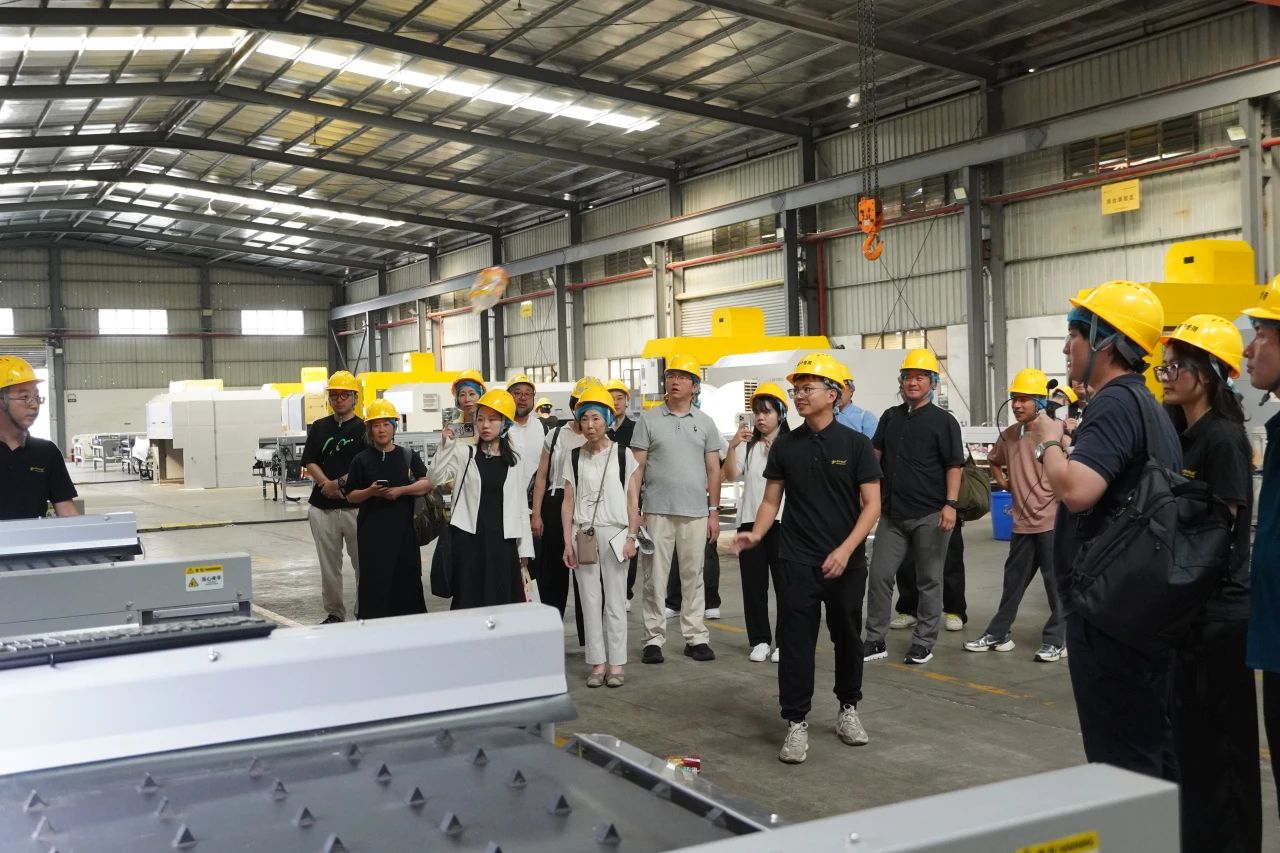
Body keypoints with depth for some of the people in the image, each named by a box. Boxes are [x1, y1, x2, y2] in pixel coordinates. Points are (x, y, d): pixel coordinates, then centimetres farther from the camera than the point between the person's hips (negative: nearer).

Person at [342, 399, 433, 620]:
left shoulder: (408, 456, 7)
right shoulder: (362, 460, 5)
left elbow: (427, 483, -2)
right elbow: (351, 496, 6)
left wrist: (400, 490, -15)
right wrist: (370, 492, -13)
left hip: (403, 526, 1)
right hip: (372, 529, -1)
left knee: (406, 575, 3)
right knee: (374, 577, -3)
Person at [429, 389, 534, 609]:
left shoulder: (513, 461, 10)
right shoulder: (464, 453, 2)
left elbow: (520, 506, 10)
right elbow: (435, 478, -13)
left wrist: (524, 549, 8)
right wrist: (446, 444, -22)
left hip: (502, 541, 3)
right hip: (469, 539, -2)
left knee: (503, 603, 5)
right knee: (469, 602, -1)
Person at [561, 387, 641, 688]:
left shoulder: (623, 455, 2)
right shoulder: (574, 458, 7)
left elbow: (633, 500, 2)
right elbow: (568, 502, 7)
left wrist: (631, 537, -5)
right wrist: (568, 541, 1)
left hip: (614, 533, -2)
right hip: (583, 534, 2)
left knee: (615, 600, 2)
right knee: (590, 600, 3)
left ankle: (616, 663, 8)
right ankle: (597, 663, 9)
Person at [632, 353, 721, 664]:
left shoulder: (705, 422, 9)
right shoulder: (649, 420, 3)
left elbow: (713, 469, 9)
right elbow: (637, 467, 2)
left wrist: (714, 511, 4)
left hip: (695, 511, 2)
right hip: (657, 511, -2)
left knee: (693, 576, 9)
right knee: (654, 577, 2)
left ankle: (695, 637, 16)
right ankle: (654, 638, 9)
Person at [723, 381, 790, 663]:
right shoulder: (747, 445, 7)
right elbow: (730, 475, -3)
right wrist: (732, 447, -16)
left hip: (782, 520, -3)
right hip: (750, 520, 3)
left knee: (784, 582, 0)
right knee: (753, 582, 6)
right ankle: (759, 640, 15)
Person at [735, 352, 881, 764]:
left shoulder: (855, 444, -3)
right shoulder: (785, 445, 4)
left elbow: (871, 504, -6)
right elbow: (772, 500, 8)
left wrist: (846, 549, -18)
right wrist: (756, 534, -12)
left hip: (847, 562, -1)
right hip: (798, 561, 1)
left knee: (847, 637, 13)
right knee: (796, 641, -2)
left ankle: (848, 709, 31)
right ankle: (796, 723, 5)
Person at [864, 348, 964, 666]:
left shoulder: (943, 421, -3)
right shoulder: (890, 417, 12)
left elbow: (954, 466, -7)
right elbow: (874, 454, 17)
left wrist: (951, 504, -16)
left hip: (930, 515, -5)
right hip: (893, 512, 5)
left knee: (929, 580, 5)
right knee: (879, 575, 3)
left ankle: (923, 644, 15)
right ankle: (875, 641, 12)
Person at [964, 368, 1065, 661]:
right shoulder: (1009, 435, 7)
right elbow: (994, 460, 28)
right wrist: (1004, 484, 14)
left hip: (1051, 521, -6)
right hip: (1023, 522, 6)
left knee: (1056, 582, 2)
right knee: (1013, 581, 15)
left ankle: (1055, 640, 12)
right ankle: (998, 634, 24)